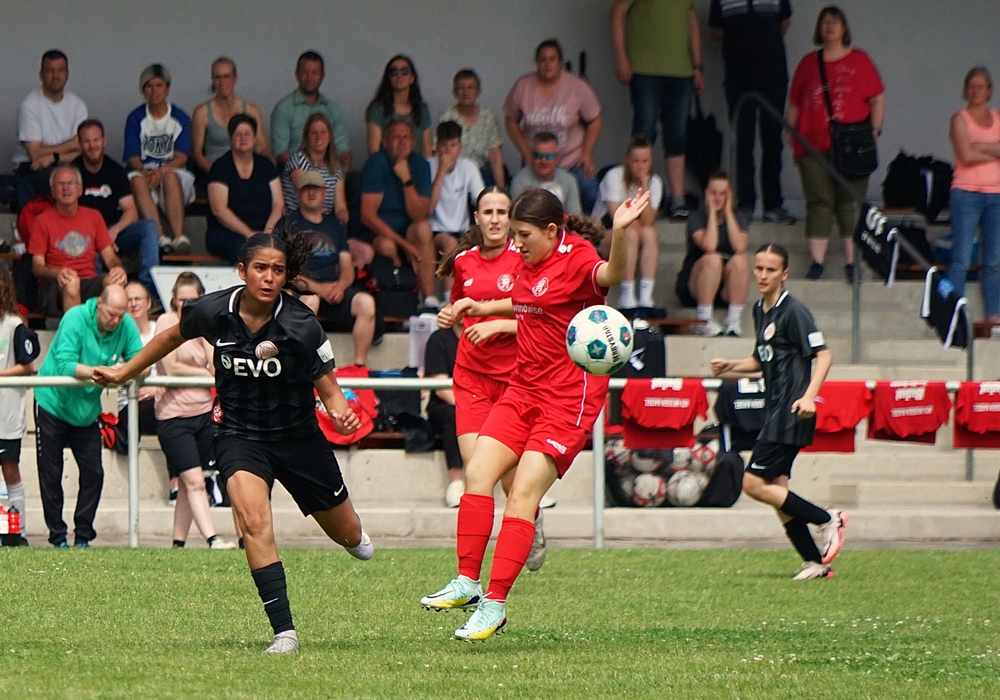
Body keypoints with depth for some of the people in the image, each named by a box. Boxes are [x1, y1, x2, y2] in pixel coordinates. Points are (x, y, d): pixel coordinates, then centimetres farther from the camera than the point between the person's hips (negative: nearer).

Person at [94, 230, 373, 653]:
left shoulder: (300, 326, -22)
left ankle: (357, 539, 58)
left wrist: (341, 413, -35)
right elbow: (173, 337, 7)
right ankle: (284, 631, -25)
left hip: (298, 438, 0)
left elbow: (329, 388, -13)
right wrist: (124, 373, 15)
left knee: (347, 535, 17)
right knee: (253, 520, -28)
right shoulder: (213, 312, -15)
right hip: (239, 434, 0)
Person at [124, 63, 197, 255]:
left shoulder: (180, 118, 7)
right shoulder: (135, 118, 9)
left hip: (173, 171, 0)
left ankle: (179, 237, -47)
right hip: (144, 171, 0)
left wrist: (162, 171, -23)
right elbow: (132, 157, 1)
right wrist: (145, 171, -23)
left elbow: (181, 157, -3)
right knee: (137, 181, -35)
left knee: (170, 177, -36)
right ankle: (160, 238, -47)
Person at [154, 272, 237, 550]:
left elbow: (216, 367, -2)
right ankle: (212, 539, -22)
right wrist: (204, 373, -2)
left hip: (202, 412, 6)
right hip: (174, 414, -6)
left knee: (188, 484, 8)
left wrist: (201, 327, -8)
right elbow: (171, 368, -11)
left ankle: (178, 542, 15)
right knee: (194, 481, -14)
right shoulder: (167, 321, -5)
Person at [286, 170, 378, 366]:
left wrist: (340, 286, -5)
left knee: (366, 302, -25)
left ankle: (360, 364, -25)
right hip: (302, 291, -4)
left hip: (333, 290, 4)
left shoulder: (334, 225, 24)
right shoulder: (290, 223, 8)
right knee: (310, 300, -40)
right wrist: (317, 288, -14)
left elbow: (348, 268, 19)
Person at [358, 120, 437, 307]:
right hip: (375, 234, -3)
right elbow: (368, 215, -17)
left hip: (406, 232, 3)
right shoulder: (376, 163, -10)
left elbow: (419, 216, -8)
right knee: (387, 246, -36)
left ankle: (429, 300, -33)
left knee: (423, 229, -29)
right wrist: (404, 244, -23)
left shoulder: (420, 166, 1)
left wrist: (406, 180, -20)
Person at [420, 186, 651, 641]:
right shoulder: (530, 263, 10)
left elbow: (610, 275, -39)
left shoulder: (576, 259, -14)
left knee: (523, 492, -13)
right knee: (478, 472, -5)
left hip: (570, 396, -8)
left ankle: (495, 604, -11)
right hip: (525, 388, 8)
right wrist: (486, 309, 29)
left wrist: (620, 232, -56)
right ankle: (467, 583, 2)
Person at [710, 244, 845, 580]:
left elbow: (823, 355, -15)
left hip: (791, 412, -9)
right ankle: (816, 563, 7)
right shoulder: (760, 311, 15)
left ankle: (827, 519, -4)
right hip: (776, 412, 9)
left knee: (754, 483, -12)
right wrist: (730, 365, 10)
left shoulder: (793, 311, -11)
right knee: (776, 489, 4)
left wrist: (809, 395, -27)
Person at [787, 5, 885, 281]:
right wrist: (792, 140, 9)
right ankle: (816, 261, -4)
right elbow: (794, 106, 16)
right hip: (814, 144, 1)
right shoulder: (808, 63, 14)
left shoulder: (858, 60, 9)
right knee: (818, 201, -3)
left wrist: (874, 130, -3)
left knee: (850, 202, -2)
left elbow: (878, 98, 9)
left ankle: (852, 262, -1)